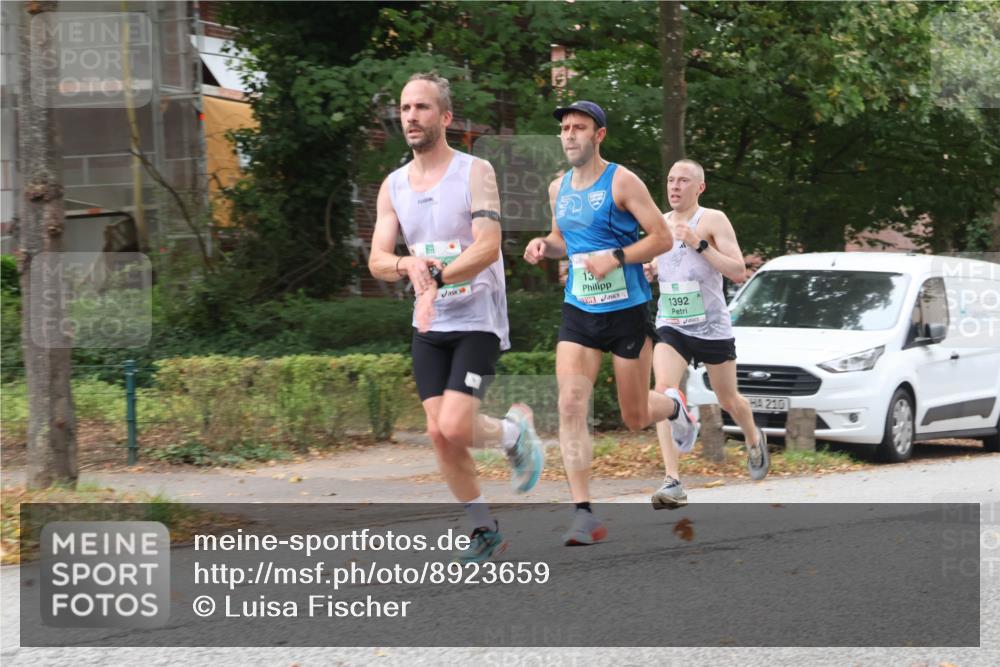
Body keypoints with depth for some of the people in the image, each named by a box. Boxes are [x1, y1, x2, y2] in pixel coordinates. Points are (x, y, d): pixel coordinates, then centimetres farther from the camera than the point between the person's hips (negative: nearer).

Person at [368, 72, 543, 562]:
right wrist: (409, 265, -22)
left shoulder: (476, 172, -8)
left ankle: (515, 432, 15)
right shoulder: (393, 186, 6)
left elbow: (487, 247, -20)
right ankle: (484, 529, 16)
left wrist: (436, 278, -32)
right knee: (439, 435, 1)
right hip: (428, 327, 5)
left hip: (477, 320, -5)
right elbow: (377, 261, 0)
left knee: (456, 427, -17)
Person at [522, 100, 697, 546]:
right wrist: (546, 245, 1)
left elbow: (662, 238, -11)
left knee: (635, 418, 6)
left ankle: (673, 405, 45)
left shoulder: (621, 182, -10)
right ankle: (583, 513, -15)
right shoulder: (558, 188, 7)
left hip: (627, 312, -4)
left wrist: (615, 258, -23)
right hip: (578, 313, 4)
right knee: (570, 404, -15)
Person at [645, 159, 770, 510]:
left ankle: (754, 439, 50)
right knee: (664, 391, -22)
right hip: (670, 325, 3)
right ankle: (673, 482, -27)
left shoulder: (713, 220, -9)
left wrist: (699, 244, -24)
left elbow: (739, 272, -15)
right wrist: (647, 270, 0)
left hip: (712, 326, -3)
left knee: (728, 400, 14)